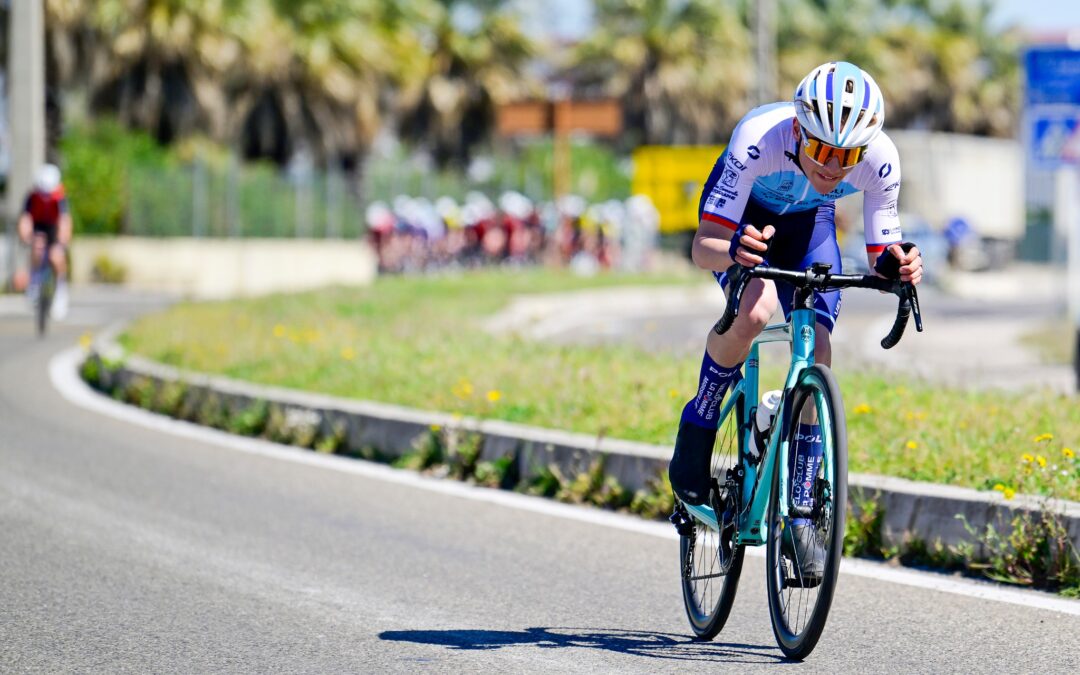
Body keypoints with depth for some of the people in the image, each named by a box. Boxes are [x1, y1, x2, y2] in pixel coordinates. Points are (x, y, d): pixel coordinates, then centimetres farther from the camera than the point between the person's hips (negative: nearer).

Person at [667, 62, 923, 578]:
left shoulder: (880, 160, -32)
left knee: (816, 358, -13)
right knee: (754, 310, -33)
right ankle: (698, 428, -6)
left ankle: (800, 519, -1)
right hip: (742, 215, -3)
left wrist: (896, 266, -45)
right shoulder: (759, 137, -40)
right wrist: (733, 250, -62)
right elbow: (702, 247, -39)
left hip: (808, 222, 3)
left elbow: (879, 258, -21)